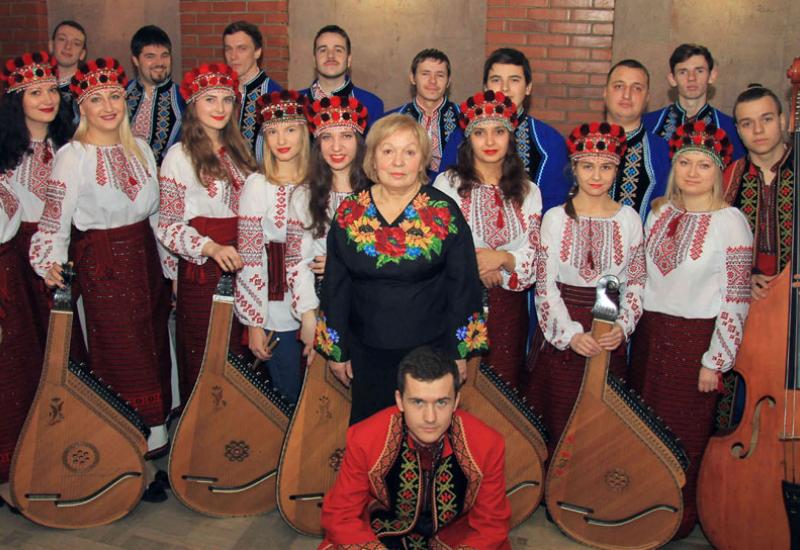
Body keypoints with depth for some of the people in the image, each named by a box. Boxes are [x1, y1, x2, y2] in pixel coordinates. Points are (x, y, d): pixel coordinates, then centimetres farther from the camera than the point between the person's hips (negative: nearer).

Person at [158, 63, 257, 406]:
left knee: (236, 358, 9)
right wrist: (211, 248, -23)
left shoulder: (236, 150, 13)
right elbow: (167, 225, -9)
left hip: (238, 266, 5)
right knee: (203, 362, 2)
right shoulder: (180, 155, -6)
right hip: (201, 271, -5)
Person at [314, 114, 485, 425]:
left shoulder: (445, 213, -6)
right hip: (366, 352, 2)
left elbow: (463, 286, -3)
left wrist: (459, 351, -3)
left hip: (430, 350, -2)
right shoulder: (348, 213, 0)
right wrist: (336, 350, 6)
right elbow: (335, 287, 6)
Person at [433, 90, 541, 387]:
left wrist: (503, 258, -16)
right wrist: (474, 267, -13)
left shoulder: (527, 191, 7)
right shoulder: (448, 183, -2)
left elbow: (533, 259, 2)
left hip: (507, 305, 3)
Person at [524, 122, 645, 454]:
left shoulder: (629, 218, 3)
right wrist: (571, 333, -13)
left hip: (610, 336, 2)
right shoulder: (556, 218, -2)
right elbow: (545, 284, -4)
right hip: (561, 334, -1)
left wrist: (622, 327, -8)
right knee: (558, 425, 4)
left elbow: (635, 282, 6)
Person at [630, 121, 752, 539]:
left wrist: (715, 361, -13)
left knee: (684, 434, 6)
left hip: (694, 339, -5)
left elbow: (736, 300, -12)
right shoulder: (659, 213, 7)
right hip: (650, 333, 5)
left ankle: (680, 517, 24)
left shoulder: (730, 222, -10)